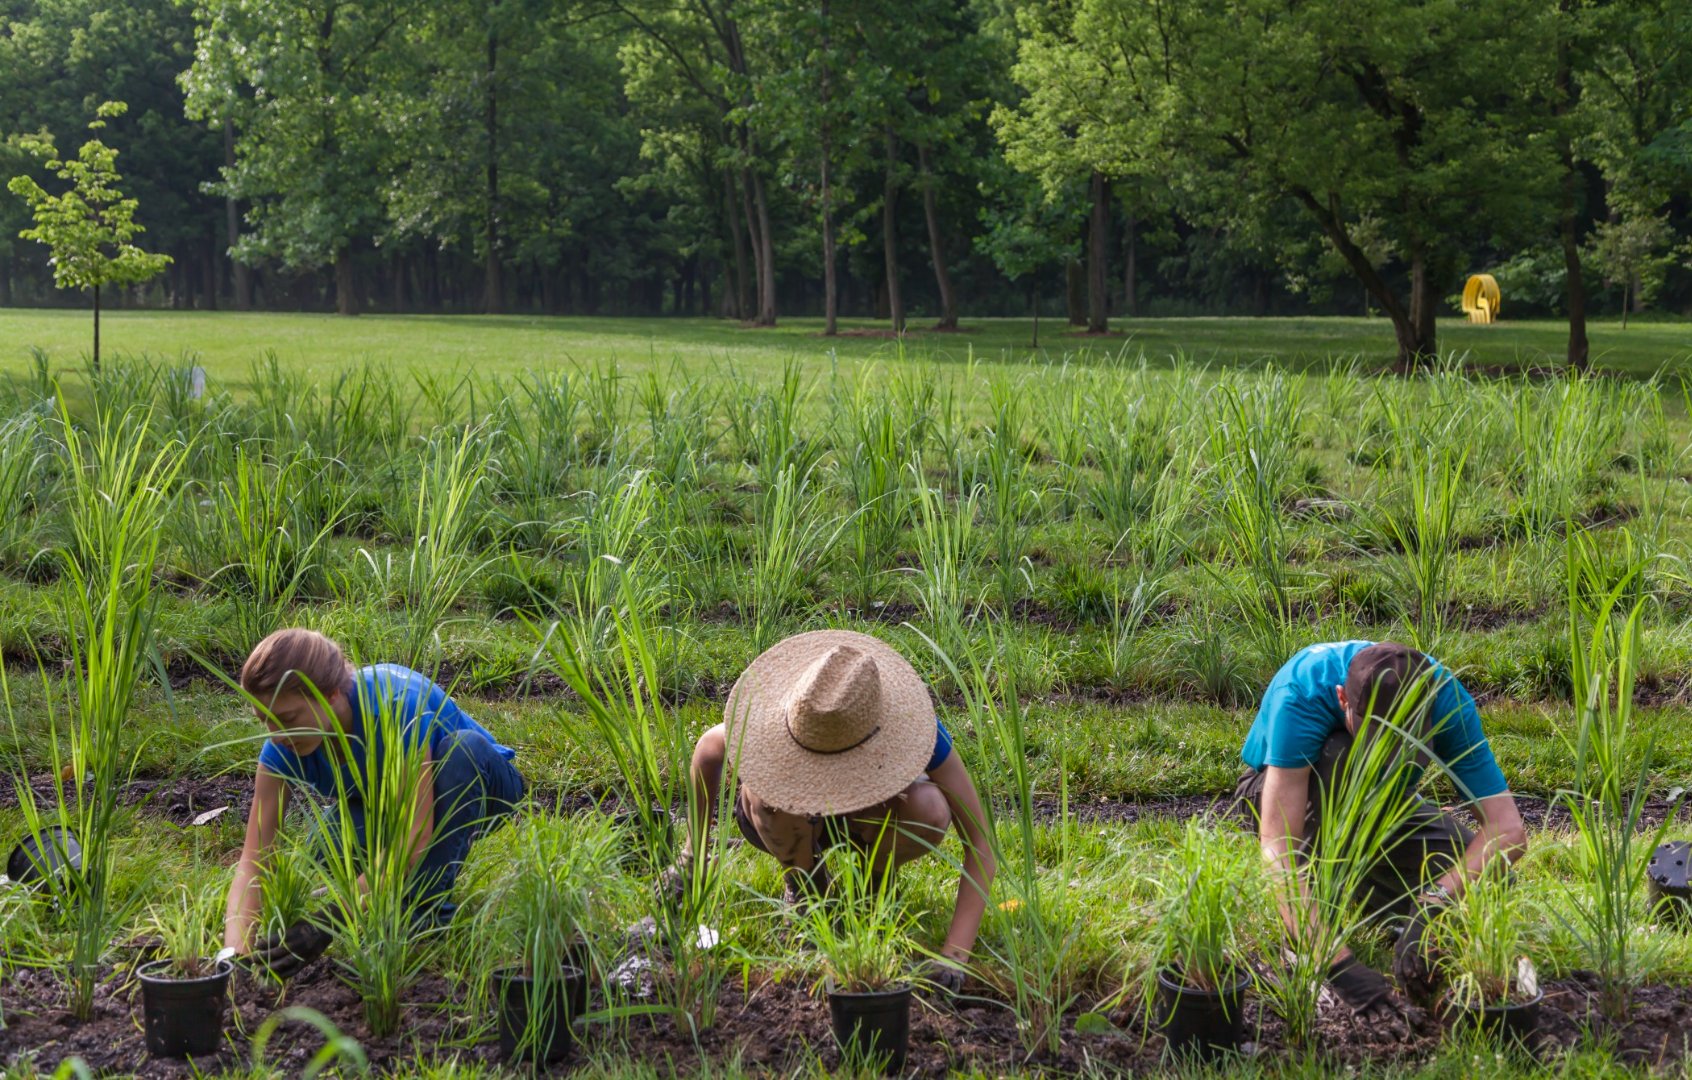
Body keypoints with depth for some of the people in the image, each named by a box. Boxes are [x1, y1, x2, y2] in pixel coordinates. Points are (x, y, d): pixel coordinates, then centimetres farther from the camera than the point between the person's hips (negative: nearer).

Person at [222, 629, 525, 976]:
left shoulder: (395, 705, -40)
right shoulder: (283, 748, -24)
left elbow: (415, 835, -46)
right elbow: (253, 859, -27)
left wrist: (331, 923, -54)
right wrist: (235, 951, -45)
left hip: (477, 784, -3)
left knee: (462, 747, -38)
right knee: (326, 847, -30)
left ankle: (427, 909, -30)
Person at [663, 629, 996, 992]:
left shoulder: (913, 724, -38)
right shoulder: (771, 719, -36)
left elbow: (980, 846, -34)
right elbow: (709, 747, -11)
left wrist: (954, 953, -43)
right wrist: (693, 851, -5)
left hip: (867, 810, 0)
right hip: (790, 819, 0)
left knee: (930, 812, -36)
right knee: (772, 792, -37)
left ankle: (878, 875, -1)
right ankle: (803, 881, -3)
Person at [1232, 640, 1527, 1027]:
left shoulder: (1446, 698, -30)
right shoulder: (1301, 694, -39)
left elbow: (1509, 829, -34)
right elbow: (1277, 841, -45)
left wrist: (1435, 902, -50)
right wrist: (1337, 964, -54)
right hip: (1278, 792, -3)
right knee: (1339, 757, -38)